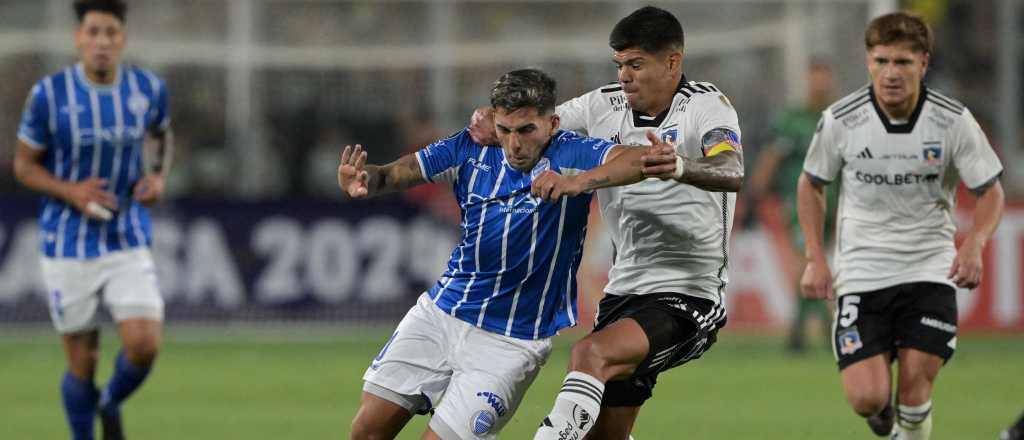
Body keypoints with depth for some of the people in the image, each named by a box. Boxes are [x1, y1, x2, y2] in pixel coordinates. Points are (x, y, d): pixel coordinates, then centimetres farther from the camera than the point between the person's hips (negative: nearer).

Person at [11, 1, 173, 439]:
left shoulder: (149, 89, -3)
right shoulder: (48, 94, -12)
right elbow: (24, 164, -2)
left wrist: (159, 176, -1)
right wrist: (72, 193, -18)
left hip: (128, 241, 2)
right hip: (69, 248, -2)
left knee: (144, 345, -13)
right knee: (82, 363, 2)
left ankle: (111, 404, 20)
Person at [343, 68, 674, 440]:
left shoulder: (570, 155, -17)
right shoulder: (471, 149, -4)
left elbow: (645, 159, -33)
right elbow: (397, 174, -4)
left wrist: (580, 181, -49)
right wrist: (366, 180, -28)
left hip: (510, 339, -5)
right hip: (439, 312, 5)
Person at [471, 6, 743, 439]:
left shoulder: (707, 106, -11)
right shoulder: (605, 106, 5)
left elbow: (731, 173, -29)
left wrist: (682, 167, -51)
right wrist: (489, 119, -13)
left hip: (687, 294, -7)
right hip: (624, 287, 7)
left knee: (591, 353, -31)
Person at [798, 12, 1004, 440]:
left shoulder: (954, 121, -9)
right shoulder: (839, 120, -8)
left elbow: (991, 191, 2)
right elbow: (811, 184, 10)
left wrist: (975, 243, -18)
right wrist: (815, 258, 3)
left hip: (929, 271, 0)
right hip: (862, 271, 0)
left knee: (915, 386, -12)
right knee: (866, 398, -11)